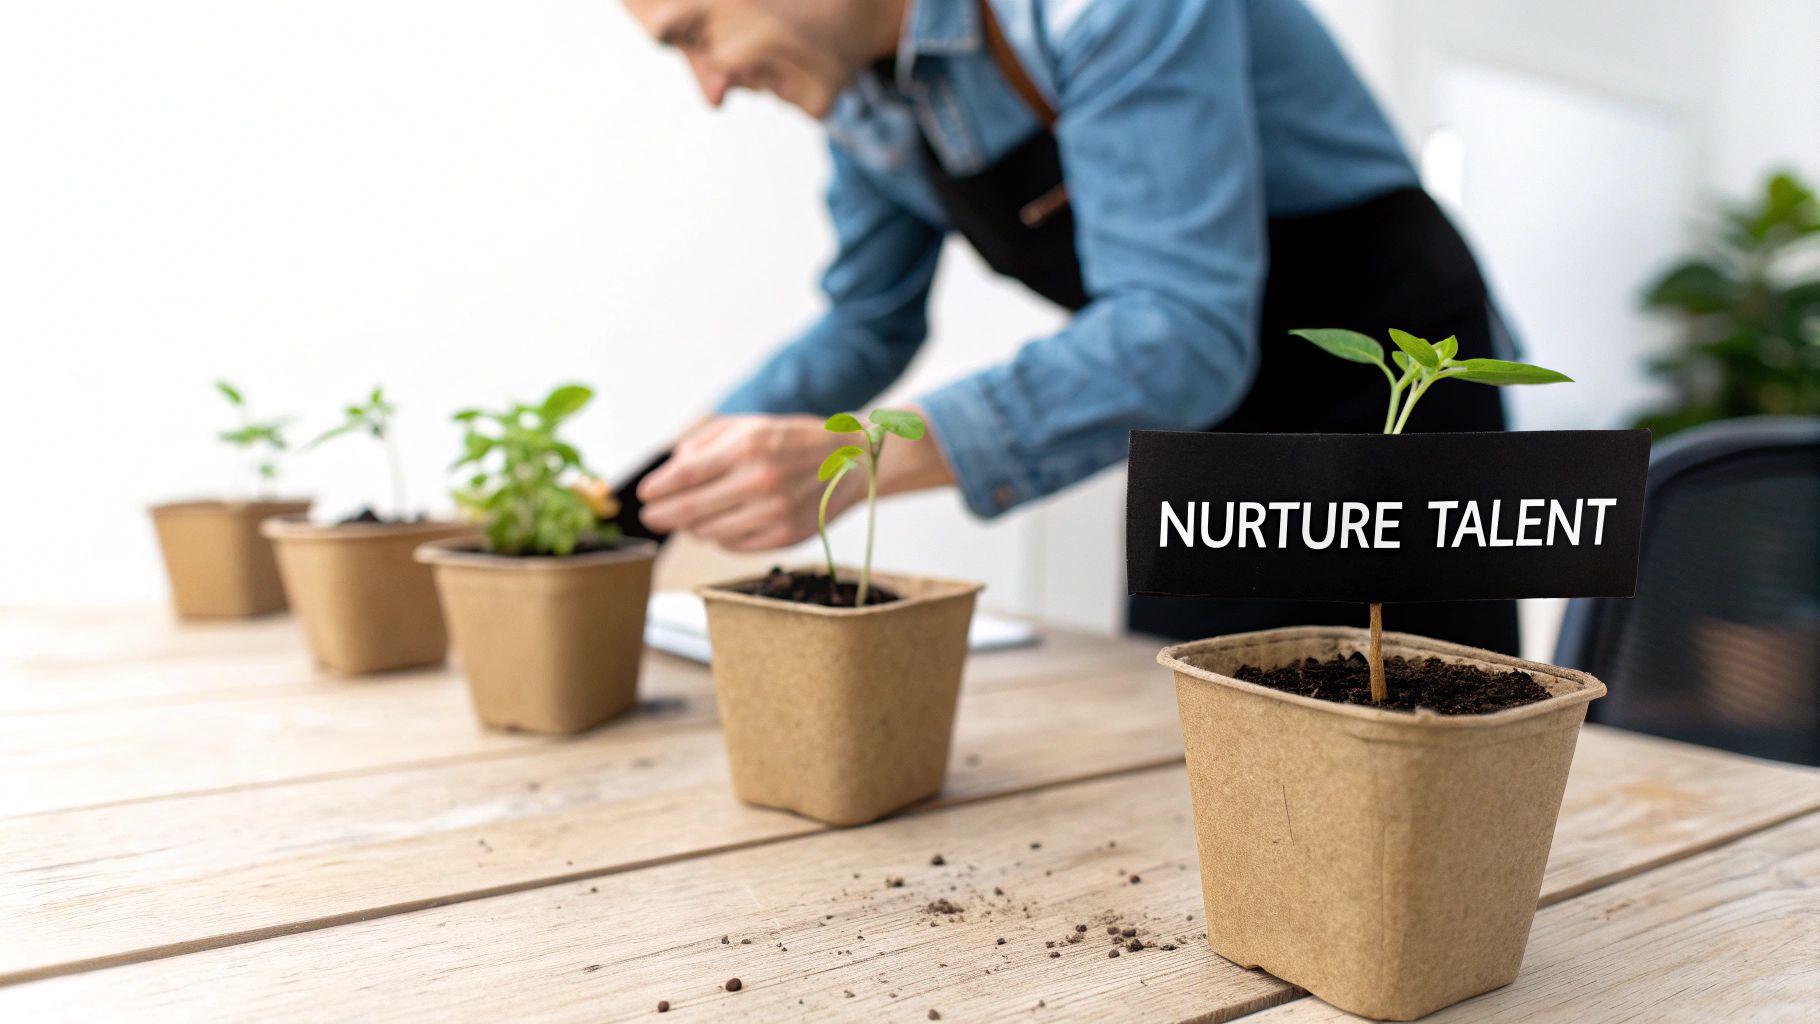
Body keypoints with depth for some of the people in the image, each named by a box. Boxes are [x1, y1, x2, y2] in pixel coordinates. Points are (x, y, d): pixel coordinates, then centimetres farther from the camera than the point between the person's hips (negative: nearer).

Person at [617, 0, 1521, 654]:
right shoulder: (856, 86, -1)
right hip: (1210, 435, 7)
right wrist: (652, 490, 1)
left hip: (1387, 394, -6)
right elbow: (868, 326, 10)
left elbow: (1186, 332, -34)